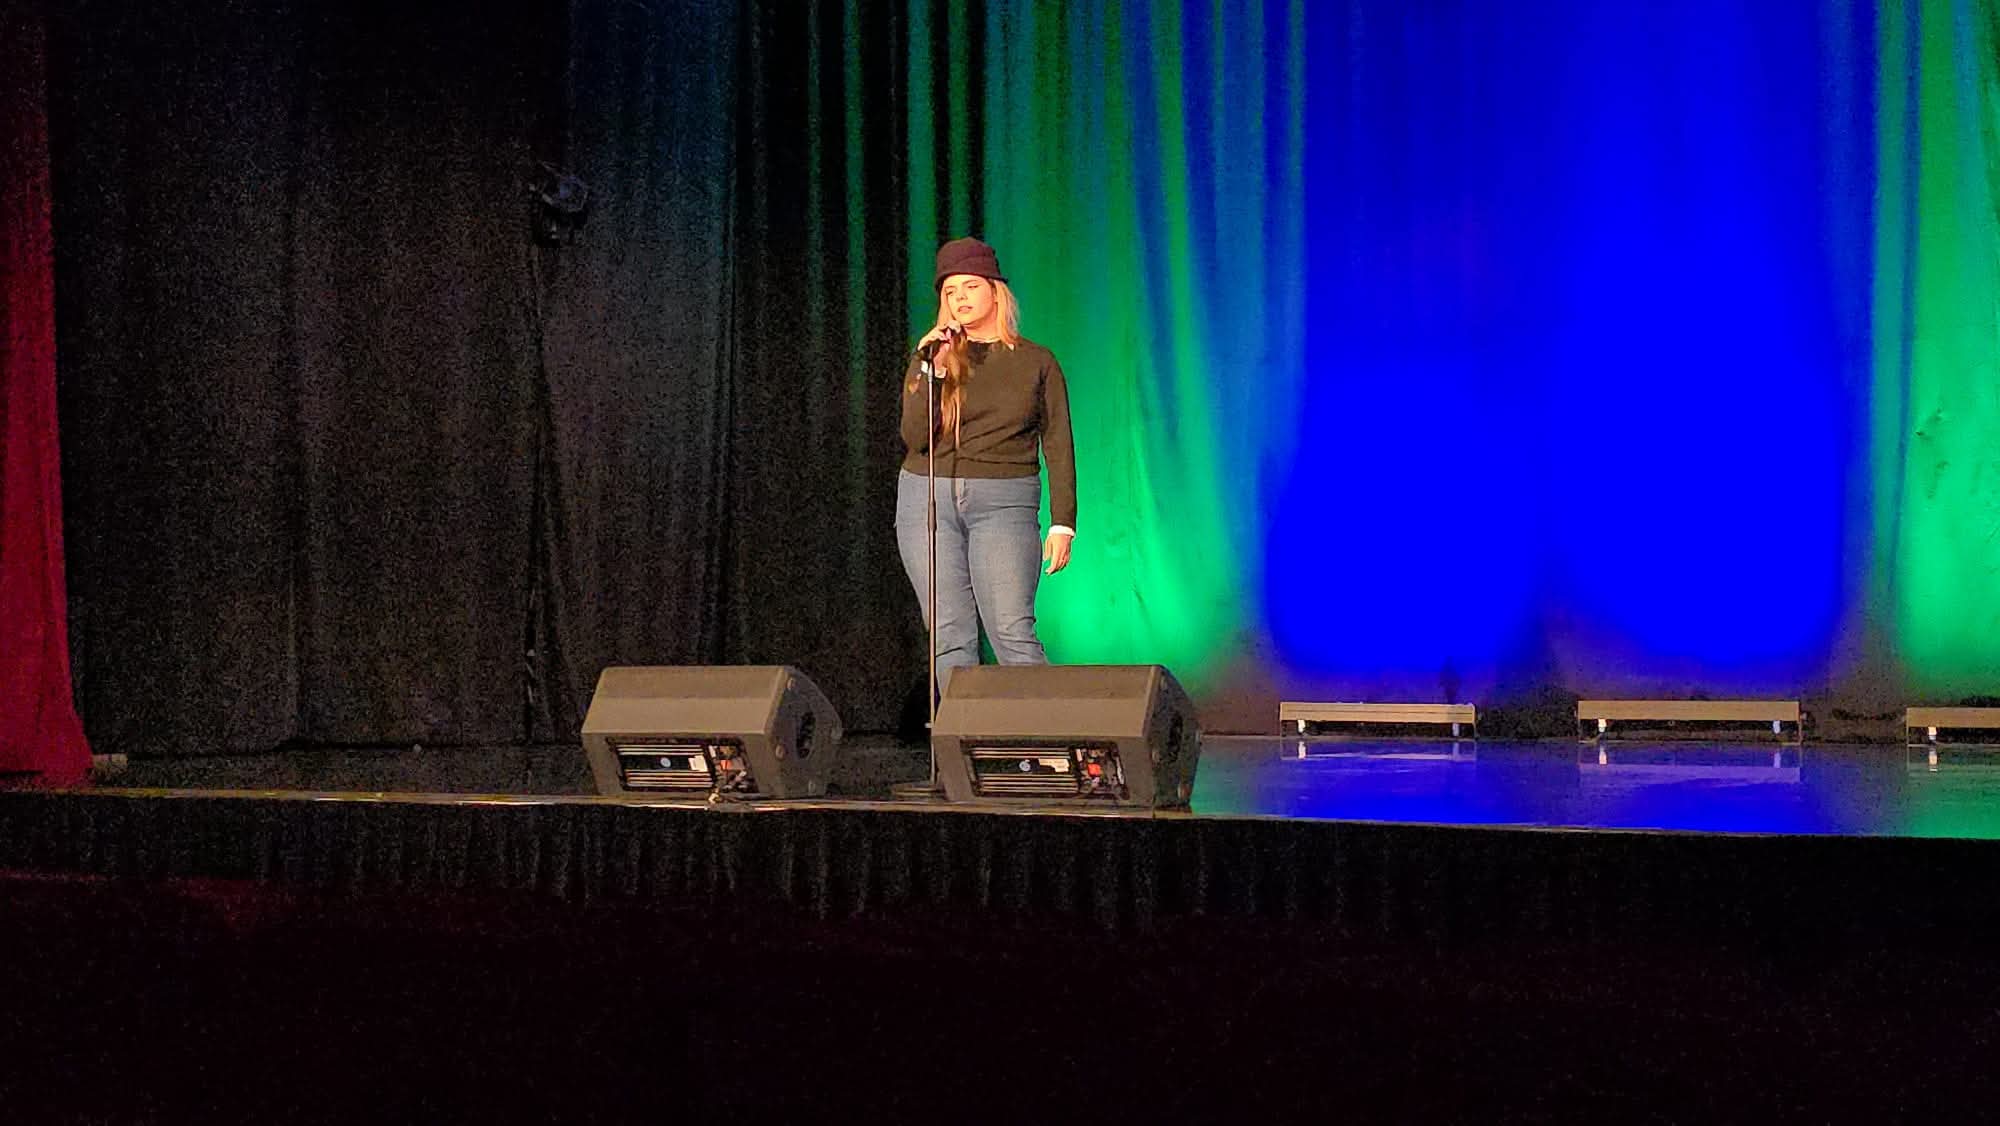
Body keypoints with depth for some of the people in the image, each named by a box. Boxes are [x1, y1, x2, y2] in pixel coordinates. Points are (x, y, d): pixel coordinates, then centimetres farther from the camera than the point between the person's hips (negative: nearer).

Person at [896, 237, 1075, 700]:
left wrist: (1062, 522, -4)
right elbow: (915, 438, -2)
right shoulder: (929, 358, 9)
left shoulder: (1036, 362, 6)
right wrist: (933, 372, -11)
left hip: (1004, 505, -2)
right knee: (950, 637, -1)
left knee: (1012, 630, -14)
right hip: (927, 501, 2)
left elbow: (1058, 447, 4)